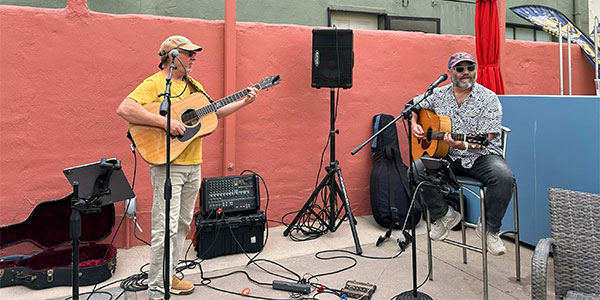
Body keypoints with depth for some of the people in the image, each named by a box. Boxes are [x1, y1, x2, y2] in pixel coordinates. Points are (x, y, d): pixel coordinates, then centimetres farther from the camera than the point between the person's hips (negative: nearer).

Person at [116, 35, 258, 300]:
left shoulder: (194, 85, 16)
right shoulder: (154, 84, -8)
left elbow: (213, 112, 24)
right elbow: (124, 109, -20)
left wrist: (242, 102, 14)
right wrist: (165, 122, -26)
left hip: (193, 164, 8)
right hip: (168, 165, -8)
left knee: (183, 224, 15)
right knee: (166, 227, -7)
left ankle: (168, 276, 31)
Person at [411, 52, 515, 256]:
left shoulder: (489, 99, -6)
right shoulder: (439, 95, 5)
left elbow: (485, 139, -14)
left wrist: (463, 146, -34)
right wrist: (414, 125, -2)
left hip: (481, 156, -2)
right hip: (447, 156, 3)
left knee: (504, 177, -32)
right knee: (417, 169, -23)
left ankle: (489, 227, -6)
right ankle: (443, 216, -1)